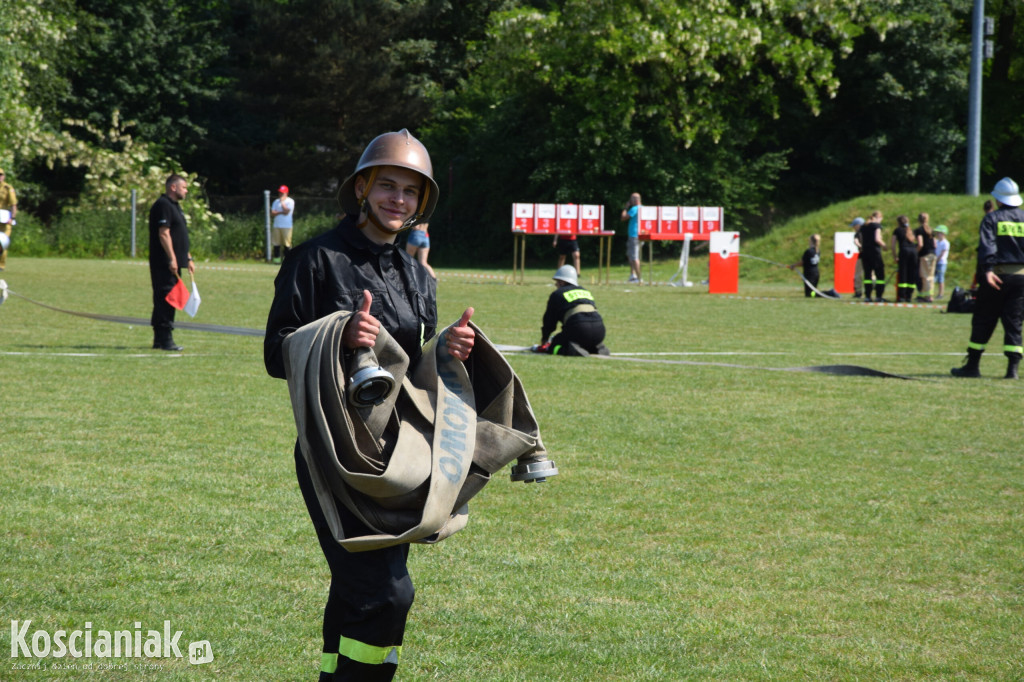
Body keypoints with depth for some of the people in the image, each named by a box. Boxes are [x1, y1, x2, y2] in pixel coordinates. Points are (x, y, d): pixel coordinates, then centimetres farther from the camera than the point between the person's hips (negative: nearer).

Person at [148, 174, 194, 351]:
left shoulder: (175, 206, 21)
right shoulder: (163, 205, -11)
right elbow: (164, 233, -19)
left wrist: (188, 258, 24)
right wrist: (172, 259, -23)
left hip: (174, 263, 10)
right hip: (164, 263, -10)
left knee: (165, 301, 11)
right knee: (166, 298, -11)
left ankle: (159, 339, 15)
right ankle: (165, 339, -11)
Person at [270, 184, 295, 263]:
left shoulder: (290, 201, 0)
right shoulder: (276, 201, 15)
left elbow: (286, 211, -13)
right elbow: (272, 213, 5)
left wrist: (282, 202, -5)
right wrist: (281, 212, -11)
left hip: (286, 226, -5)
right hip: (276, 226, 5)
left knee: (287, 244, -7)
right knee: (276, 243, 2)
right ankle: (276, 259, 7)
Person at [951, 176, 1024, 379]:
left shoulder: (992, 218, 0)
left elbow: (987, 246, -15)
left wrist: (987, 269, -25)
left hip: (996, 276, -2)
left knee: (983, 321, 6)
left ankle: (972, 365, 9)